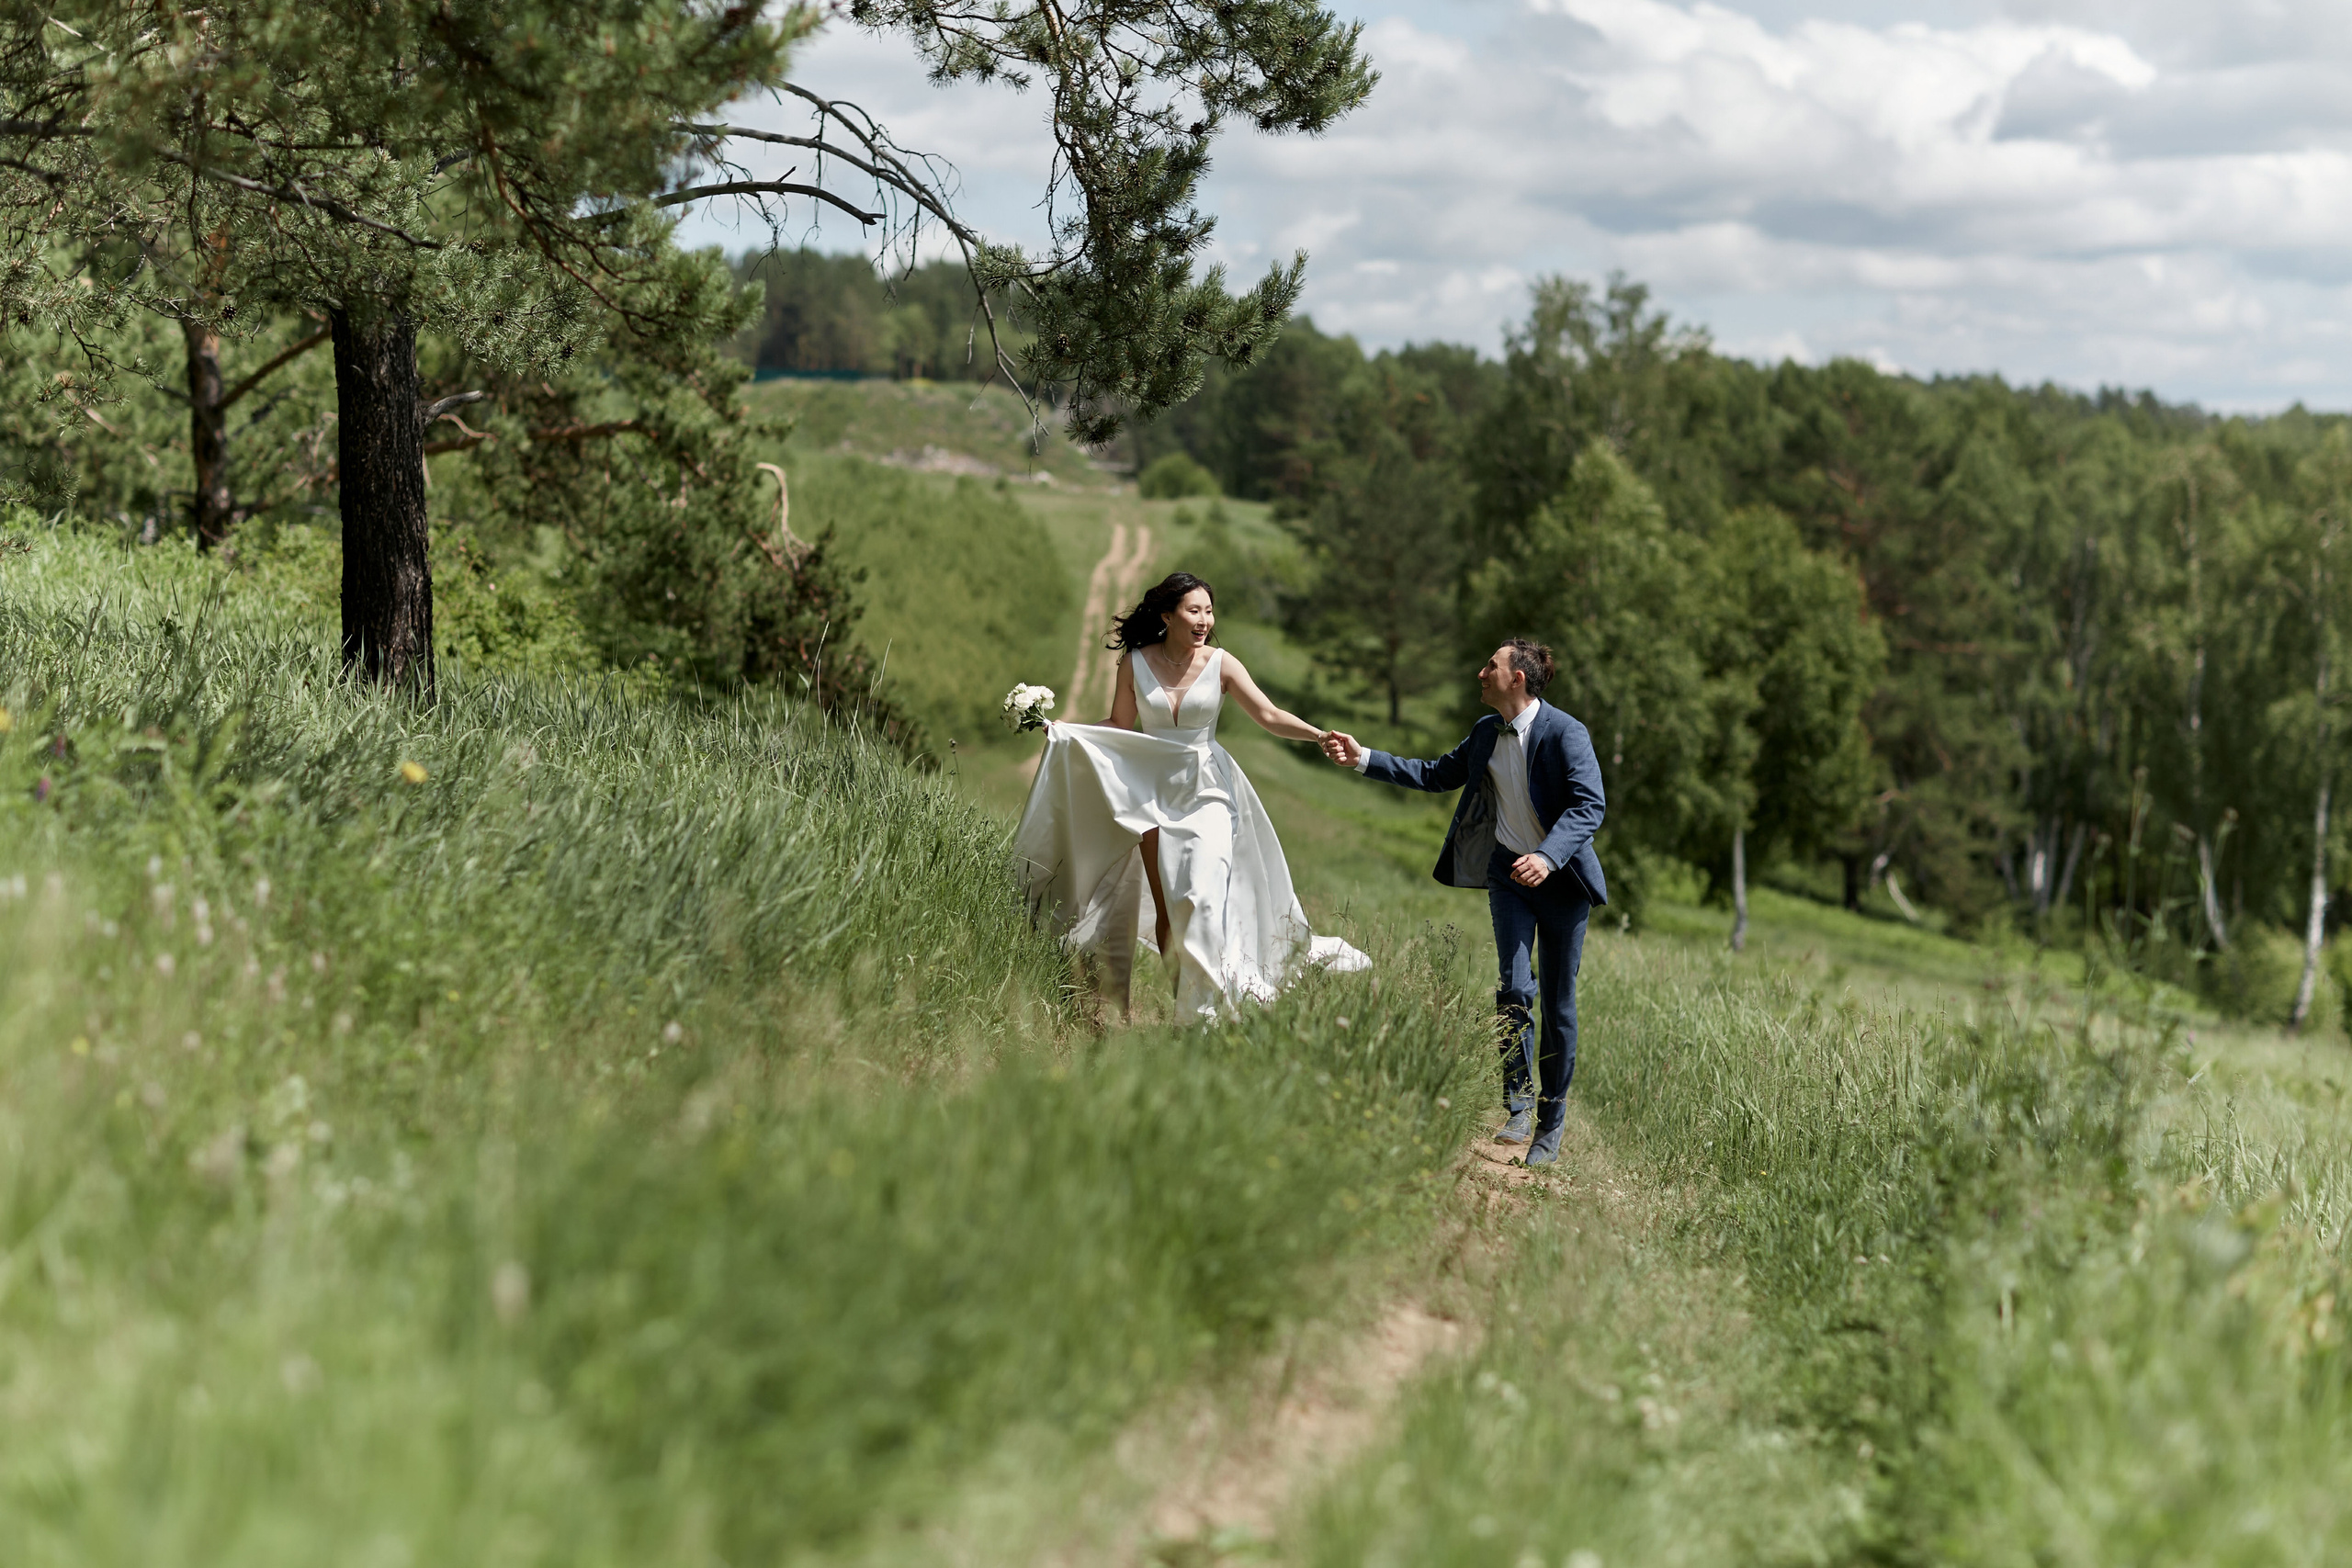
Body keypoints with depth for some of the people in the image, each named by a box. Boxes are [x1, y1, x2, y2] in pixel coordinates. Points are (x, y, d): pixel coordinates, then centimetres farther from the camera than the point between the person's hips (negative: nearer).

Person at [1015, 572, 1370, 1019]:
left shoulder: (1220, 664, -5)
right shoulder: (1137, 663, -1)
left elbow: (1270, 717, -9)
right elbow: (1119, 727, 8)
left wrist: (1320, 735, -23)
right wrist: (1062, 730, -4)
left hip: (1206, 792, -2)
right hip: (1154, 793, 2)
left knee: (1204, 899, -15)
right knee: (1165, 910, 1)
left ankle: (1205, 1007, -6)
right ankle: (1178, 1002, 9)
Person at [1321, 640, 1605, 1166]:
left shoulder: (1565, 733, -16)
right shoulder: (1486, 733, 4)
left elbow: (1589, 805, -24)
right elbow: (1437, 775, 16)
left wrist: (1547, 856, -39)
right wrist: (1364, 759, 10)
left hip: (1561, 877, -4)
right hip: (1509, 872, 4)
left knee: (1558, 1005, 3)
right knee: (1514, 988, -14)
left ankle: (1550, 1124, 15)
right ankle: (1519, 1103, 1)